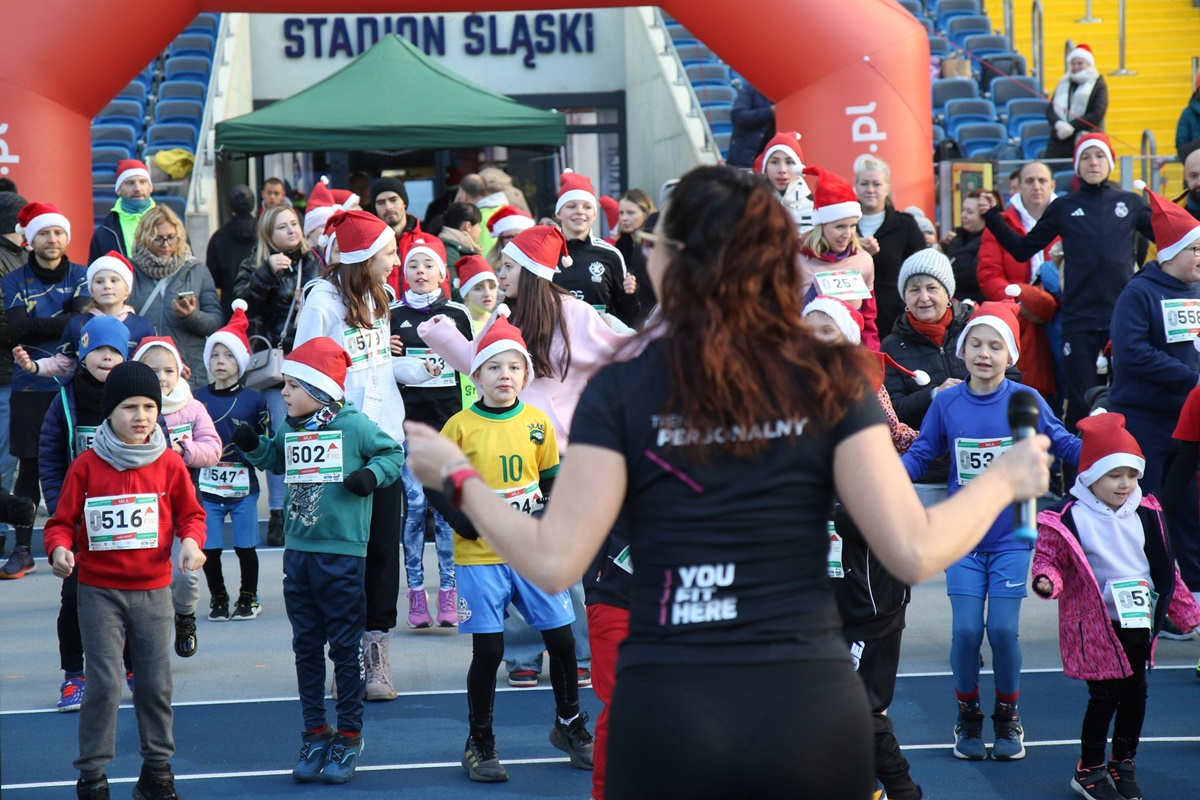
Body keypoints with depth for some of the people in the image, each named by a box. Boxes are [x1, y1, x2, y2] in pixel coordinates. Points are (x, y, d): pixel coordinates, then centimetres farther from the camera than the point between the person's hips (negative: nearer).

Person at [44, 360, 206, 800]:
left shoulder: (169, 463, 1)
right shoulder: (87, 465, -4)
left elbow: (190, 513, 8)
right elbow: (63, 520, 0)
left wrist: (191, 541, -13)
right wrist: (59, 548, -21)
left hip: (153, 590, 2)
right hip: (99, 592, -2)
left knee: (156, 681, 8)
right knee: (104, 682, -6)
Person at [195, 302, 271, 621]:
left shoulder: (254, 401, 0)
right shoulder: (197, 400, 5)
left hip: (243, 487, -1)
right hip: (207, 486, 1)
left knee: (245, 545, 3)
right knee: (209, 547, 2)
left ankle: (248, 598, 20)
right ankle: (218, 599, 18)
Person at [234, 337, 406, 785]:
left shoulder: (354, 426, -8)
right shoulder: (290, 430, 8)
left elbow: (393, 453, 2)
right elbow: (276, 459, 26)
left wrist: (372, 474, -16)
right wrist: (252, 446, 8)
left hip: (342, 553, -6)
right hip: (297, 550, 6)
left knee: (345, 647, 1)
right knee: (306, 646, 10)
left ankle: (348, 738, 9)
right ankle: (315, 733, 19)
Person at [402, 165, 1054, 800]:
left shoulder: (621, 390, -2)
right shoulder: (829, 380, 0)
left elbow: (553, 563, -6)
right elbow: (914, 551, -5)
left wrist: (457, 479, 9)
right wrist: (1004, 480, 12)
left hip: (666, 709, 0)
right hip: (812, 705, 1)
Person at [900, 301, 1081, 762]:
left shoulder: (1026, 401, -6)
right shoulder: (946, 404, -2)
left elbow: (1064, 445, 0)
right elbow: (920, 455, 2)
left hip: (1011, 538, -1)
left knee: (1003, 629, -4)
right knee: (966, 630, -3)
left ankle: (1008, 716, 19)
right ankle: (968, 716, 20)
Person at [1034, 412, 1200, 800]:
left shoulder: (1146, 514, 3)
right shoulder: (1069, 519, -13)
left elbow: (1165, 570, 13)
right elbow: (1048, 558, -7)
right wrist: (1046, 579, -30)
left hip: (1140, 623, 5)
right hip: (1095, 626, -5)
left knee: (1135, 693, 10)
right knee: (1105, 696, -2)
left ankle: (1123, 765, 26)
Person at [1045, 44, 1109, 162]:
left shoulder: (1098, 85, 3)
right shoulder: (1063, 83, 16)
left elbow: (1097, 115, -8)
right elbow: (1050, 109, 7)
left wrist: (1072, 126, -14)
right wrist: (1058, 124, -16)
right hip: (1058, 142, 4)